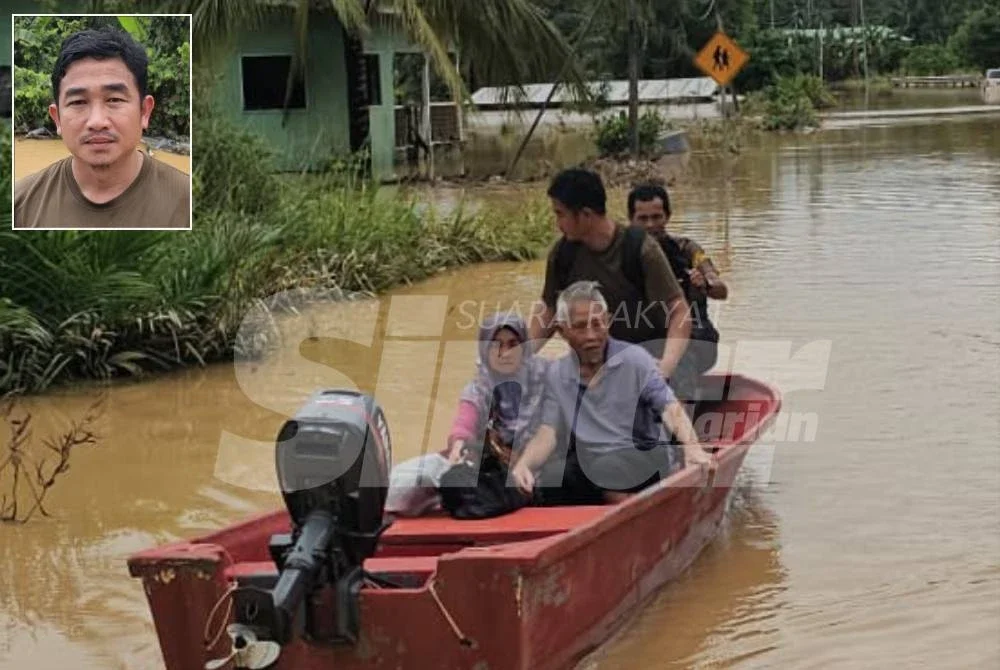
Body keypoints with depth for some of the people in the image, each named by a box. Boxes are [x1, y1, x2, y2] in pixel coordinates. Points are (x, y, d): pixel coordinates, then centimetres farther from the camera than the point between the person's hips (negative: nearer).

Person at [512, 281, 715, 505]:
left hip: (642, 464, -4)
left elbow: (670, 409, -15)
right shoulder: (557, 374, 10)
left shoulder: (635, 359, -3)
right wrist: (524, 464, -20)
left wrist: (692, 447, -36)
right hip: (586, 468, 4)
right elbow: (548, 432, 2)